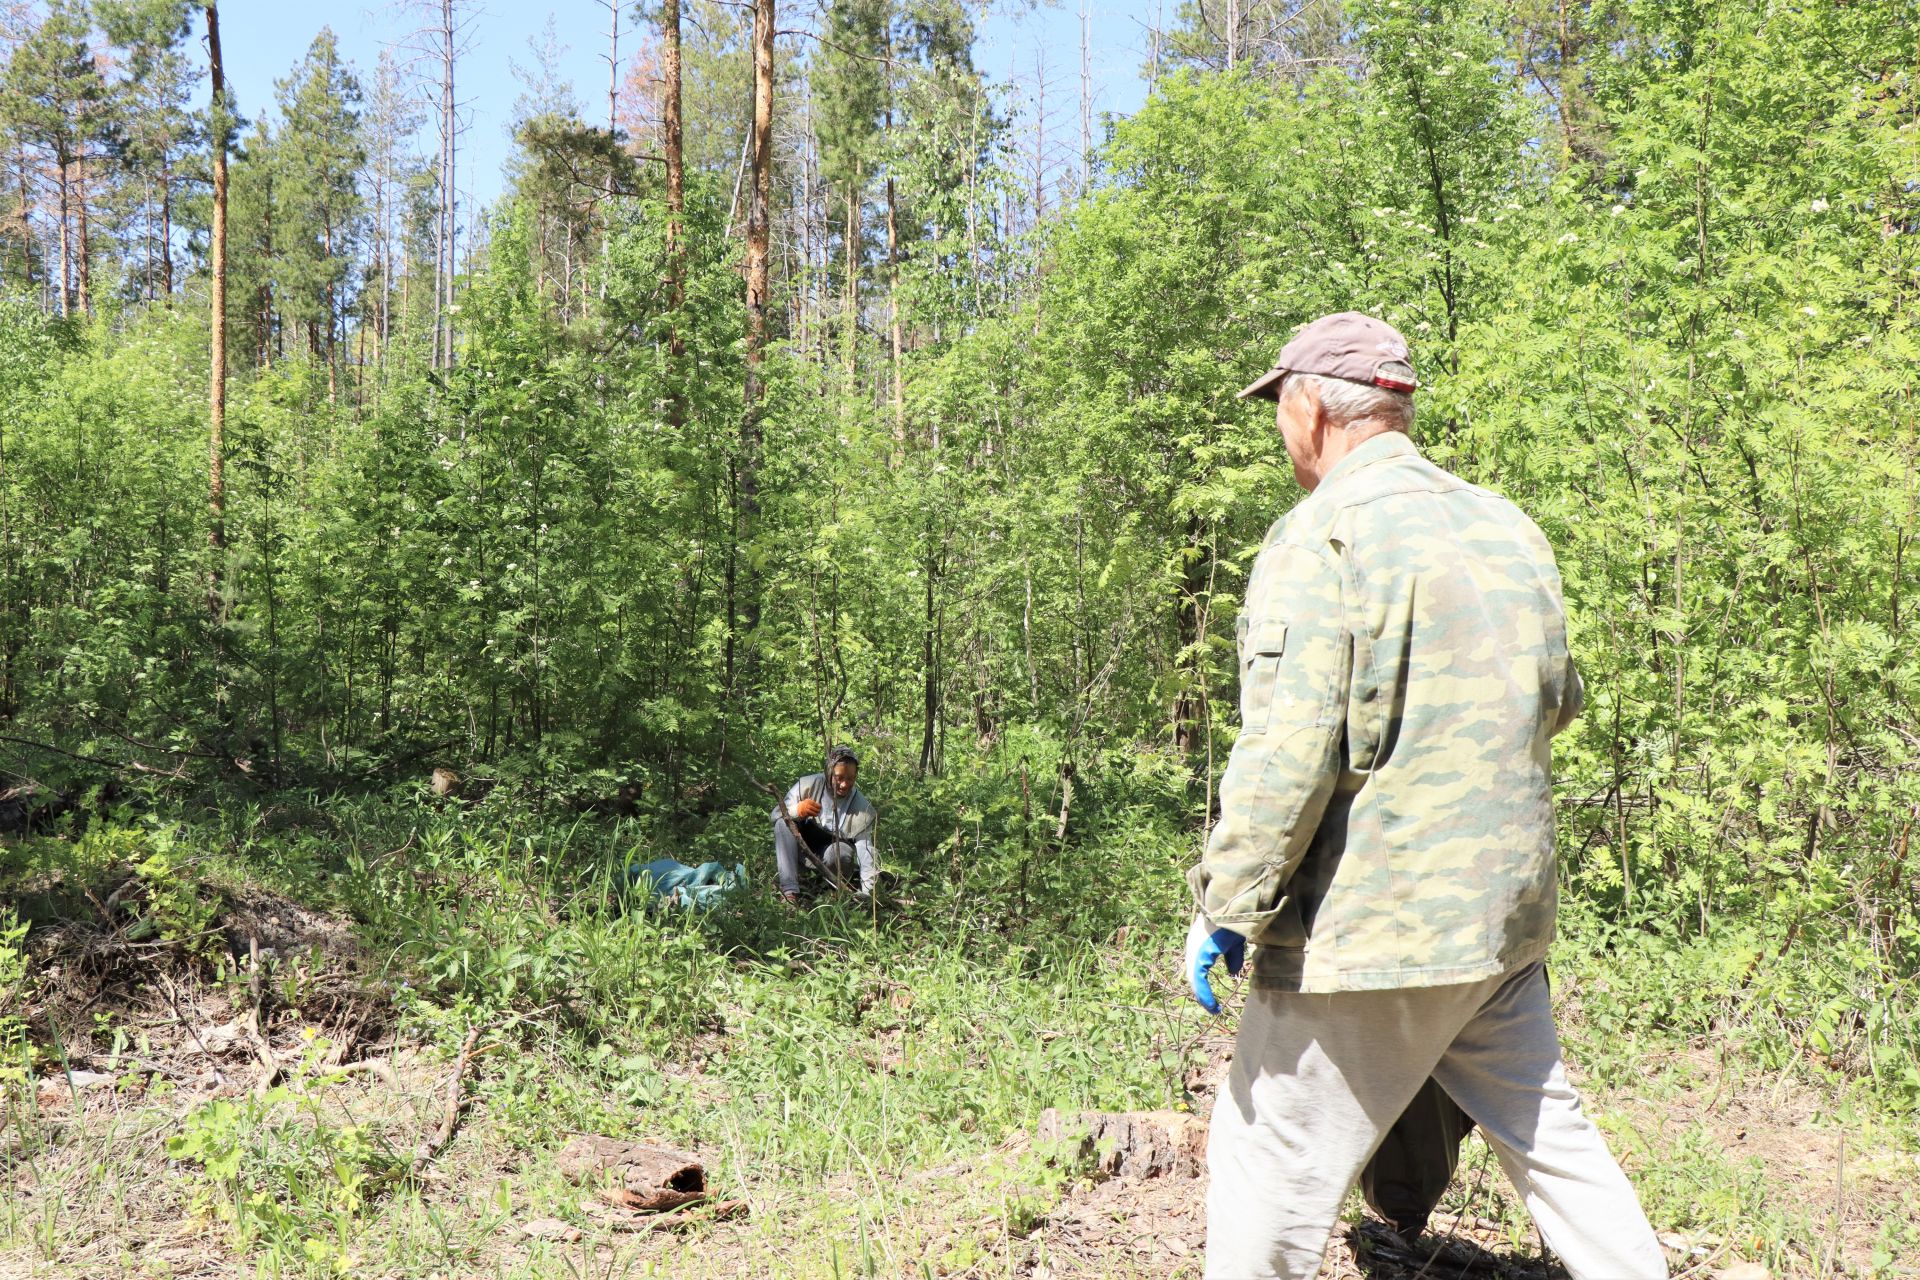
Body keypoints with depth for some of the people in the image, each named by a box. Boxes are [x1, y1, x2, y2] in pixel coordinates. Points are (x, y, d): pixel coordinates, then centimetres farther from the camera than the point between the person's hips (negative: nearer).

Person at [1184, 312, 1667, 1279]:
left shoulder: (1320, 536, -14)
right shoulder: (1506, 527, 10)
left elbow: (1288, 752, -21)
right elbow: (1558, 700, 21)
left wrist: (1227, 906, -15)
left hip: (1373, 922, -8)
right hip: (1508, 910, 8)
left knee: (1270, 1159, 5)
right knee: (1541, 1128, 22)